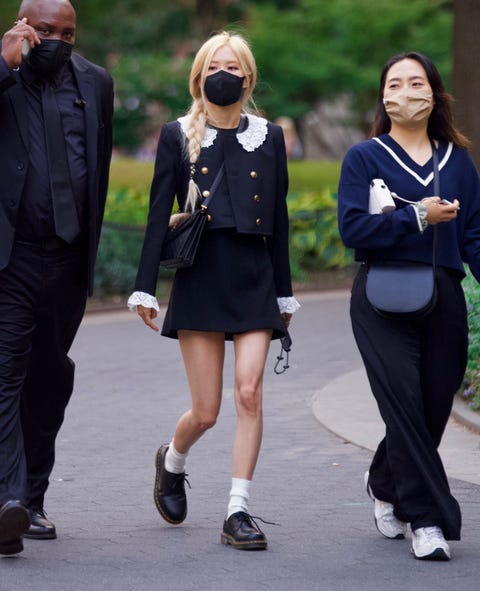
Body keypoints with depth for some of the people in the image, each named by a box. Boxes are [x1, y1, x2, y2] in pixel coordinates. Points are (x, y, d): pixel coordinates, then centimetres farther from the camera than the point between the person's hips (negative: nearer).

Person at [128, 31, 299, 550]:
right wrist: (145, 287, -2)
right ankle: (171, 461, 33)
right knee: (206, 411, -1)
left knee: (249, 391, -13)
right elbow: (158, 214, 3)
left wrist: (284, 293, 12)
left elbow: (278, 219, 12)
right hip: (200, 278, -1)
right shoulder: (177, 136, 5)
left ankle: (238, 512, -8)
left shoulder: (269, 137, 9)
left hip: (254, 278, 1)